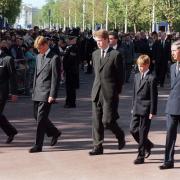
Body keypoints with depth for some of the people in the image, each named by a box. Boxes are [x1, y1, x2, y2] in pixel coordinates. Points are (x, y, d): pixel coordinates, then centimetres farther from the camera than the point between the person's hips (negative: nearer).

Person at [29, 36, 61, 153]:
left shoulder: (54, 58, -10)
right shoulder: (39, 57, 15)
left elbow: (55, 78, -13)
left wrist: (52, 95, -16)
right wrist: (34, 90, 17)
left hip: (46, 93, -8)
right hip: (37, 93, 8)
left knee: (41, 119, -7)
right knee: (37, 116, 13)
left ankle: (38, 145, -1)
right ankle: (55, 132, 33)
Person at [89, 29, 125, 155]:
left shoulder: (116, 55, -7)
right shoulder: (95, 54, 13)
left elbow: (120, 75, -5)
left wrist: (117, 92, -4)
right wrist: (97, 86, 14)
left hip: (110, 93, -6)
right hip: (97, 92, 6)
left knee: (107, 121, -6)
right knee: (96, 121, 5)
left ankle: (120, 136, 21)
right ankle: (98, 146, 12)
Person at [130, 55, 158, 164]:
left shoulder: (151, 78, -11)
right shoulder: (137, 76, 12)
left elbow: (154, 96, -11)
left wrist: (152, 112, -13)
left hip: (146, 109, -7)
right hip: (137, 109, 7)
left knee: (143, 133, -2)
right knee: (133, 129, 6)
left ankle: (141, 156, 7)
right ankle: (148, 145, 28)